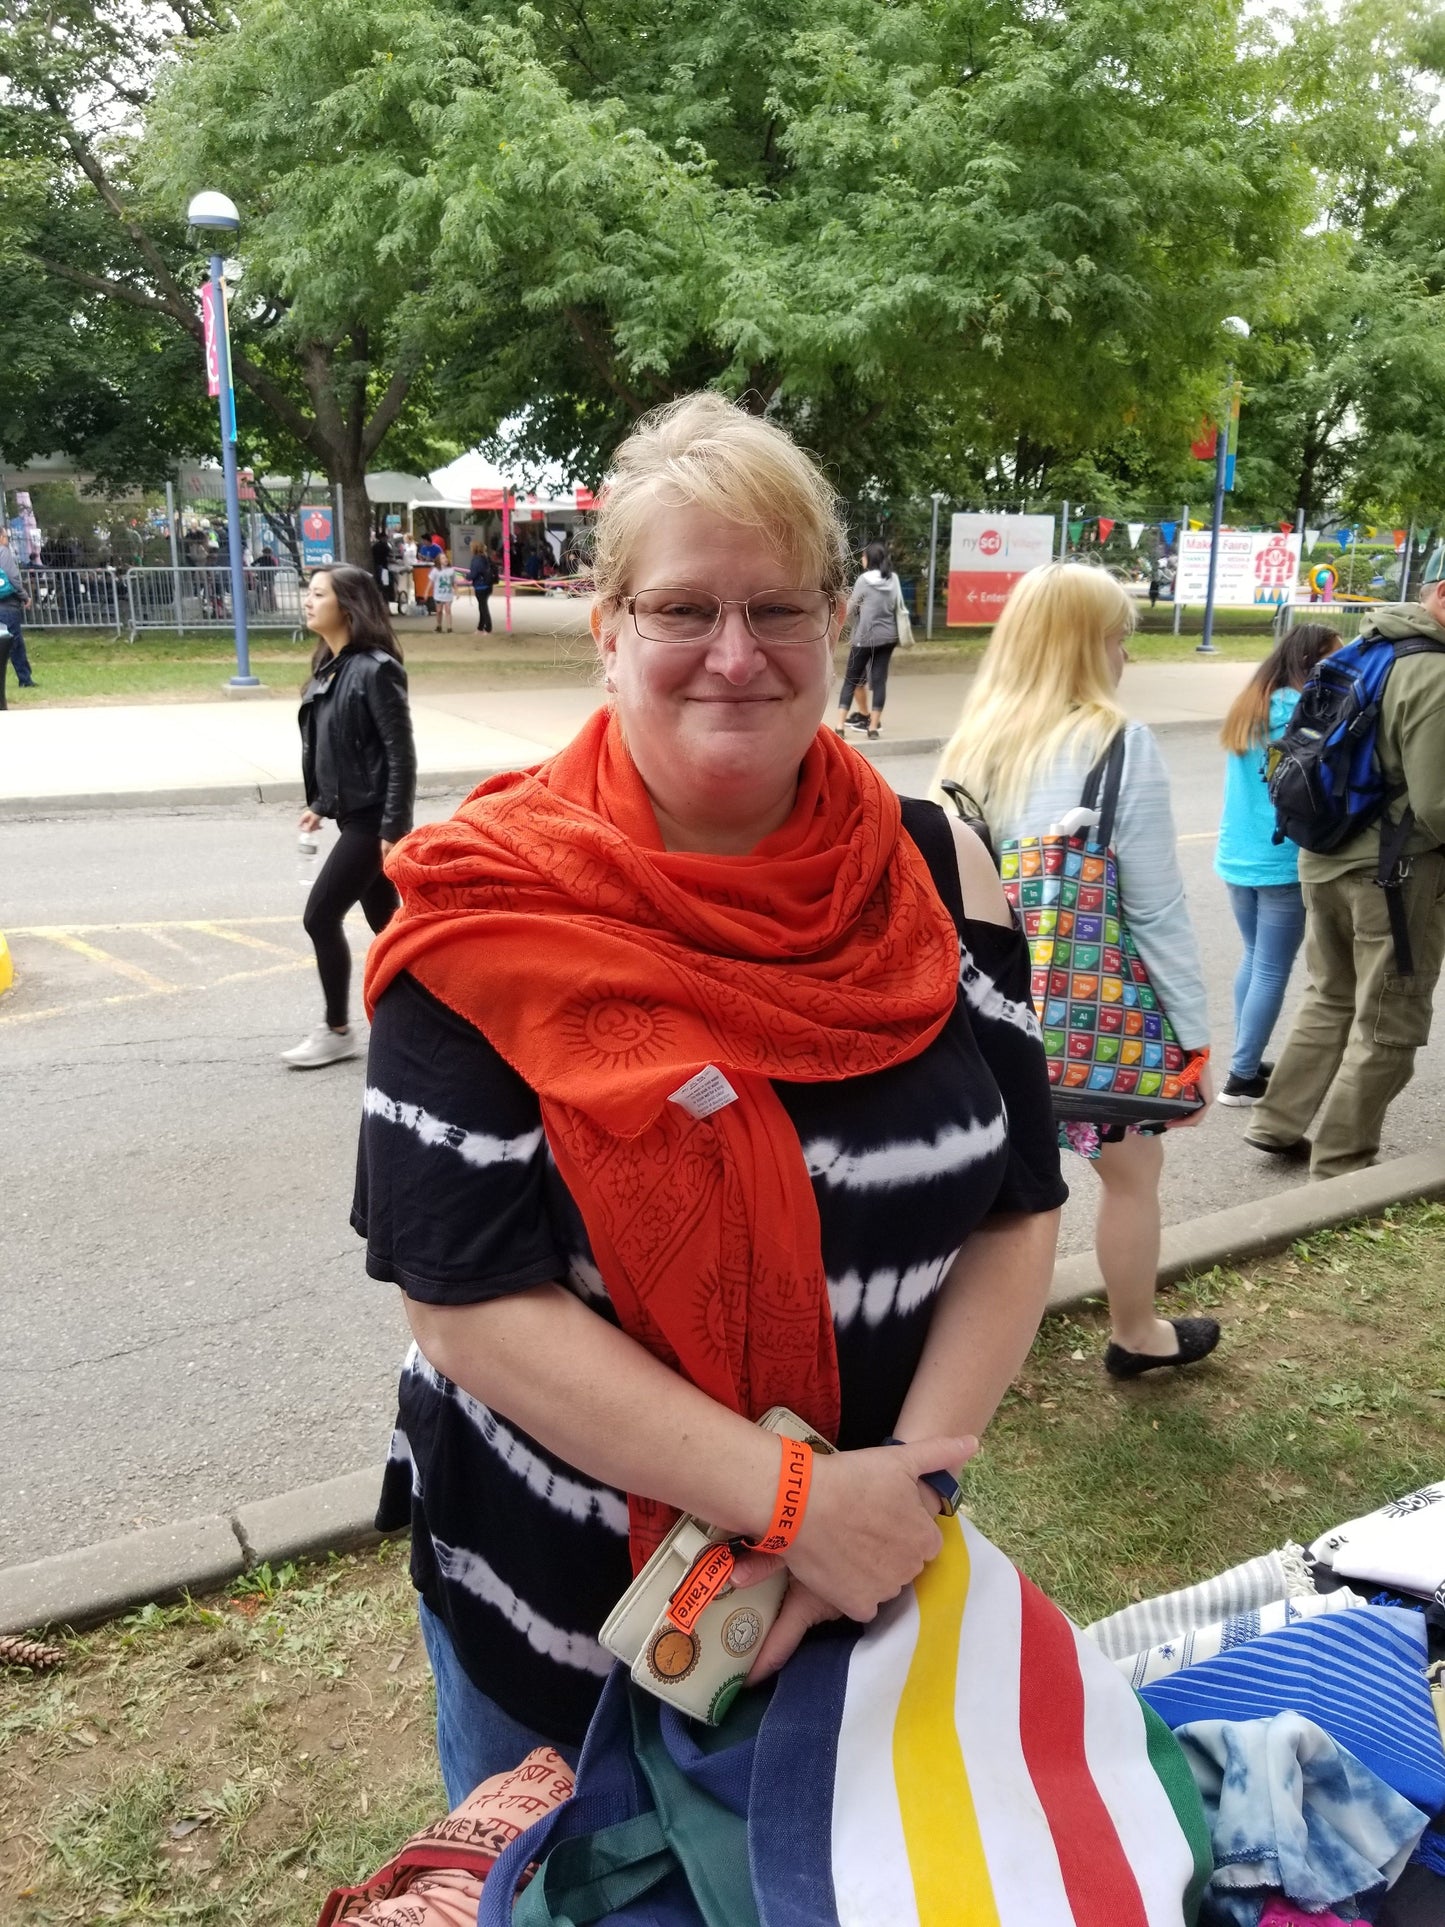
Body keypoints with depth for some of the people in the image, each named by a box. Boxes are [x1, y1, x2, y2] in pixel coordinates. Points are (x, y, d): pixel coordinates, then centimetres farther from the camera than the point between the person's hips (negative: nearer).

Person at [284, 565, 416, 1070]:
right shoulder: (328, 667, 10)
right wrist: (319, 803, 16)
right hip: (351, 815, 9)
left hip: (372, 819, -9)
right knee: (383, 921, 13)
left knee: (320, 916, -5)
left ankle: (336, 1031, 9)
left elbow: (401, 754, -18)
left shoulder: (376, 669, -16)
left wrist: (394, 828, -20)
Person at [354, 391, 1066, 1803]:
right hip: (553, 1603, -2)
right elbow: (463, 1292, -21)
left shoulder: (933, 878, -8)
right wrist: (793, 1497, -25)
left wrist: (906, 1476, -17)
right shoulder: (493, 912, -18)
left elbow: (1019, 1207, -4)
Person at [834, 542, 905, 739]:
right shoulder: (893, 579, 5)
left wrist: (856, 625, 17)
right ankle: (874, 727, 3)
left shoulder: (864, 580, -8)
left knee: (851, 680, 4)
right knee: (879, 680, 5)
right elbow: (899, 607, 9)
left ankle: (839, 725, 0)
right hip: (888, 636, 4)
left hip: (865, 636, -4)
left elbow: (850, 609, -1)